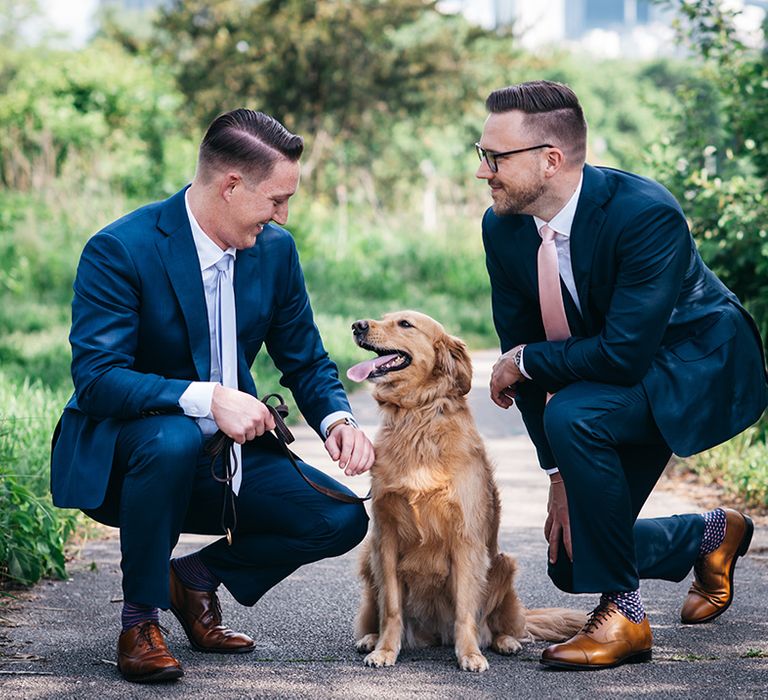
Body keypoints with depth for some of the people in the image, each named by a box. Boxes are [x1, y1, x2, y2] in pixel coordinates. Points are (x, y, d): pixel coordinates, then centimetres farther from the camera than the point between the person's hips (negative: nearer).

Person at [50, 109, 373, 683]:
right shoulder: (120, 250, -19)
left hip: (227, 458, 6)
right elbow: (96, 378, -27)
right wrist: (206, 398, -38)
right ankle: (139, 620, -18)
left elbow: (306, 362, 8)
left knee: (342, 520, -12)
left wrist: (338, 420, -14)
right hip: (118, 458, -6)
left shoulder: (275, 250, 0)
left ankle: (198, 575, 11)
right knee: (174, 440, -40)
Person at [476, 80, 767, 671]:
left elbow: (624, 354, -35)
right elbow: (520, 348, -5)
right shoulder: (502, 228, -10)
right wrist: (560, 475, -8)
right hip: (609, 384, 7)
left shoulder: (646, 213, -31)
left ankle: (623, 613, -20)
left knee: (571, 416, -35)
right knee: (570, 564, 5)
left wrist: (525, 360, -21)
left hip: (697, 369, -7)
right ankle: (714, 534, 34)